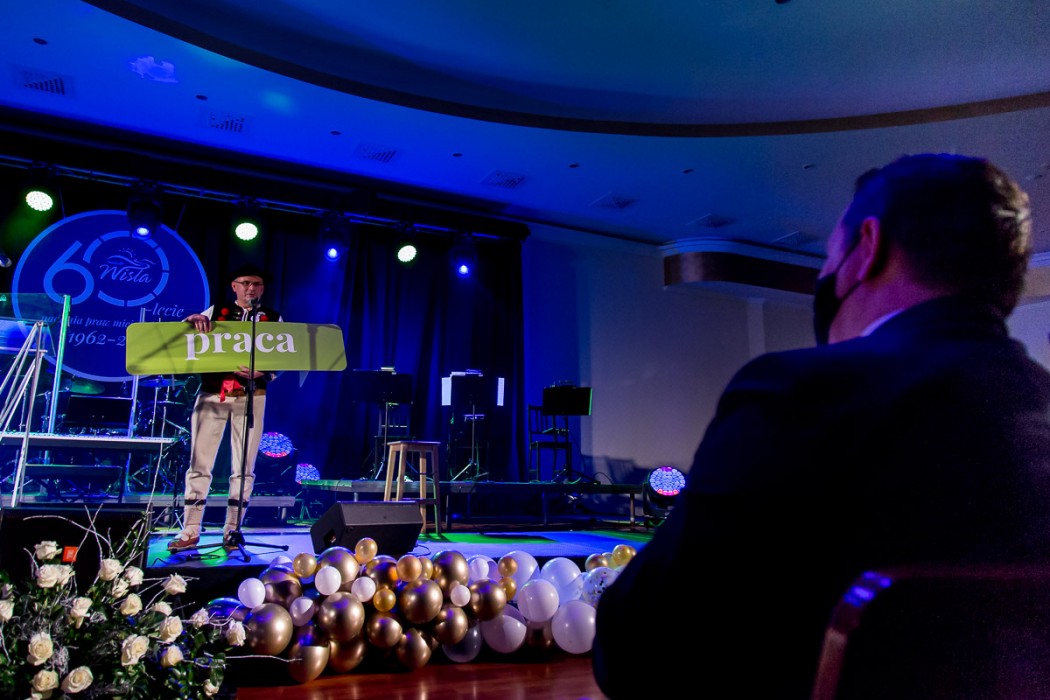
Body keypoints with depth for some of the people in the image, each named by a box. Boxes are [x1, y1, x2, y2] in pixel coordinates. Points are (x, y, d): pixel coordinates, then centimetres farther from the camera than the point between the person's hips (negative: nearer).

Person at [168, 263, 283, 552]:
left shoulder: (273, 319, 10)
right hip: (212, 393, 1)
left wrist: (260, 371, -16)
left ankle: (232, 531, 10)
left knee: (244, 468, 0)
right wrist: (193, 319, -14)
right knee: (199, 463, 1)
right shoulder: (216, 311, 12)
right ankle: (190, 531, 8)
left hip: (250, 396, 0)